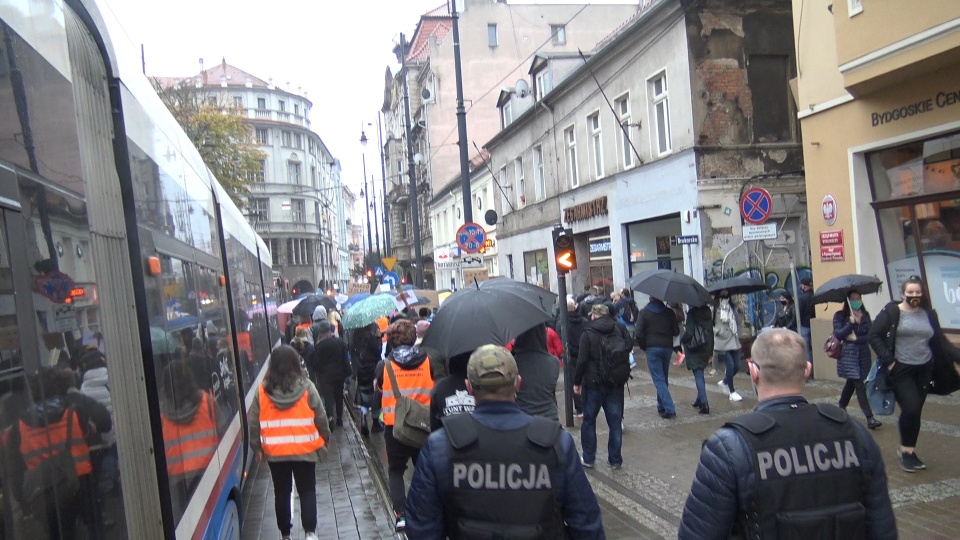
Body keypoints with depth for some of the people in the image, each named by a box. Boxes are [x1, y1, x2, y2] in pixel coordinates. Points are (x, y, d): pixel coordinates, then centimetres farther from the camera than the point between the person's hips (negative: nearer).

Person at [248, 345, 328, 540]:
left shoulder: (263, 390, -6)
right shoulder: (306, 387, -10)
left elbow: (253, 423, 0)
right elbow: (320, 417, -4)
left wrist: (256, 447, 12)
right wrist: (324, 439, 11)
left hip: (275, 452, 2)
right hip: (304, 449, -1)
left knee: (281, 492, 16)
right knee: (307, 491, 10)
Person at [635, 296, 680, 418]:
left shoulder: (644, 312, -5)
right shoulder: (669, 312, 1)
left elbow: (639, 333, -11)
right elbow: (676, 331, 0)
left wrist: (643, 346, 4)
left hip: (652, 348, -3)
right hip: (667, 347, 3)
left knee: (658, 379, -3)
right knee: (664, 378, 18)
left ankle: (669, 409, -12)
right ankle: (661, 406, 25)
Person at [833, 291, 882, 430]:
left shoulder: (865, 315, 5)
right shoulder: (839, 316, -5)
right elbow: (838, 335, -14)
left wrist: (856, 338, -16)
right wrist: (851, 323, -24)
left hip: (863, 354, 4)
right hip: (848, 355, -4)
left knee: (851, 382, 15)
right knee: (859, 385, -8)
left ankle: (841, 407, 35)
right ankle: (870, 418, -8)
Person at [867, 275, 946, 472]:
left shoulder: (928, 314, 7)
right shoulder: (891, 312, -8)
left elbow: (939, 341, 12)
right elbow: (873, 336, -11)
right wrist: (888, 360, -15)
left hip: (923, 370, 5)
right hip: (901, 369, -5)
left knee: (915, 412, 10)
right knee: (911, 409, -12)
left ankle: (908, 451, 22)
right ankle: (907, 451, 7)